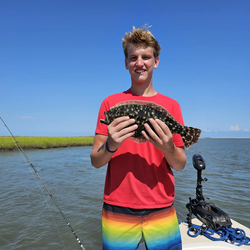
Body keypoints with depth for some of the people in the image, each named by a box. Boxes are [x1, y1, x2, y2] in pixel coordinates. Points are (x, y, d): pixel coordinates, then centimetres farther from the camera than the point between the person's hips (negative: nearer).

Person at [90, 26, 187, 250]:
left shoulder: (171, 105, 1)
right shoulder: (110, 103, -2)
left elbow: (180, 165, 1)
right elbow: (95, 161, -2)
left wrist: (168, 148, -20)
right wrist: (110, 146, -23)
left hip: (162, 212, 2)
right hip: (117, 213, -1)